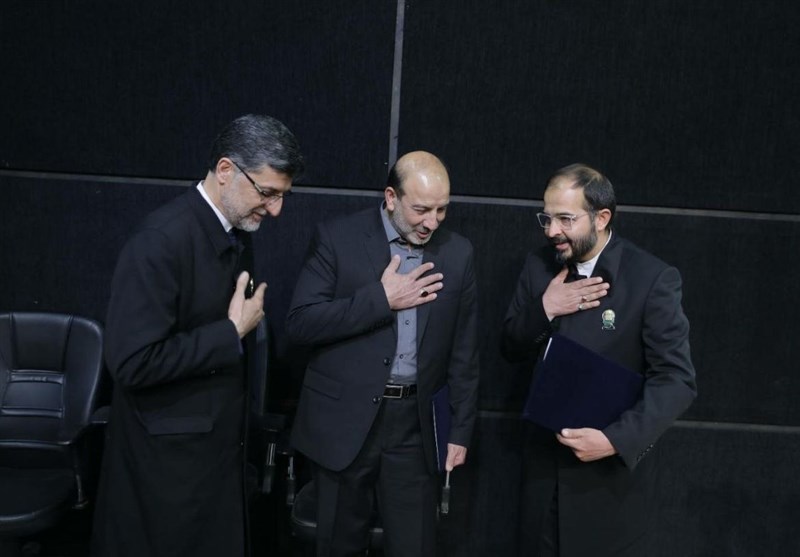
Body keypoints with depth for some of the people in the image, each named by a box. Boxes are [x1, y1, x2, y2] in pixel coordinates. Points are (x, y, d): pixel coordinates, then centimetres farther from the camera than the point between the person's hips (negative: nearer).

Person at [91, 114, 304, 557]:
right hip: (168, 455, -8)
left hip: (219, 442, 8)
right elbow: (132, 363, -27)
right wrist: (232, 333, -22)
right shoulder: (162, 240, -23)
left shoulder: (236, 234, 5)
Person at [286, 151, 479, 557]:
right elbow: (300, 324, -14)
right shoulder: (337, 238, -6)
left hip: (416, 426, 2)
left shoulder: (457, 253, 3)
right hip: (345, 421, -2)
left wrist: (460, 430, 7)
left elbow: (464, 353, 7)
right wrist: (380, 299, -18)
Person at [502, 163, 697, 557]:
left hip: (612, 468, -4)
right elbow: (511, 348, 5)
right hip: (544, 457, 4)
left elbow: (676, 379, -16)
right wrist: (543, 310, -15)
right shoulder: (539, 266, 1)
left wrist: (616, 439, -27)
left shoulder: (653, 279, -14)